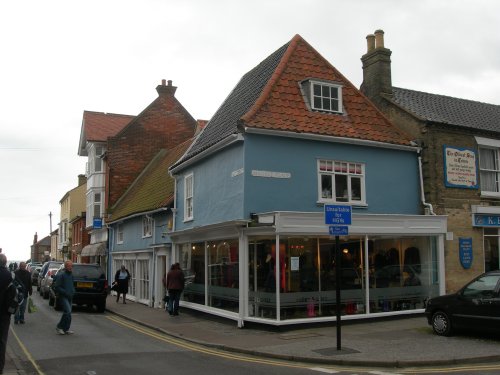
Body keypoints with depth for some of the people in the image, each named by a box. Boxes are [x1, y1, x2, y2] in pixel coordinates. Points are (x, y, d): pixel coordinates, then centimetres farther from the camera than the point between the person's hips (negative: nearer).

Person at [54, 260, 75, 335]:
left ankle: (66, 329, 16)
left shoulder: (71, 275, 14)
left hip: (69, 297, 8)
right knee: (68, 311, -19)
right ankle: (59, 327, -8)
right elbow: (56, 287, -14)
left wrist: (73, 292, 8)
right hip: (63, 297, -8)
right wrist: (65, 293, -18)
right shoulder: (61, 275, -11)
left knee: (68, 312, 9)